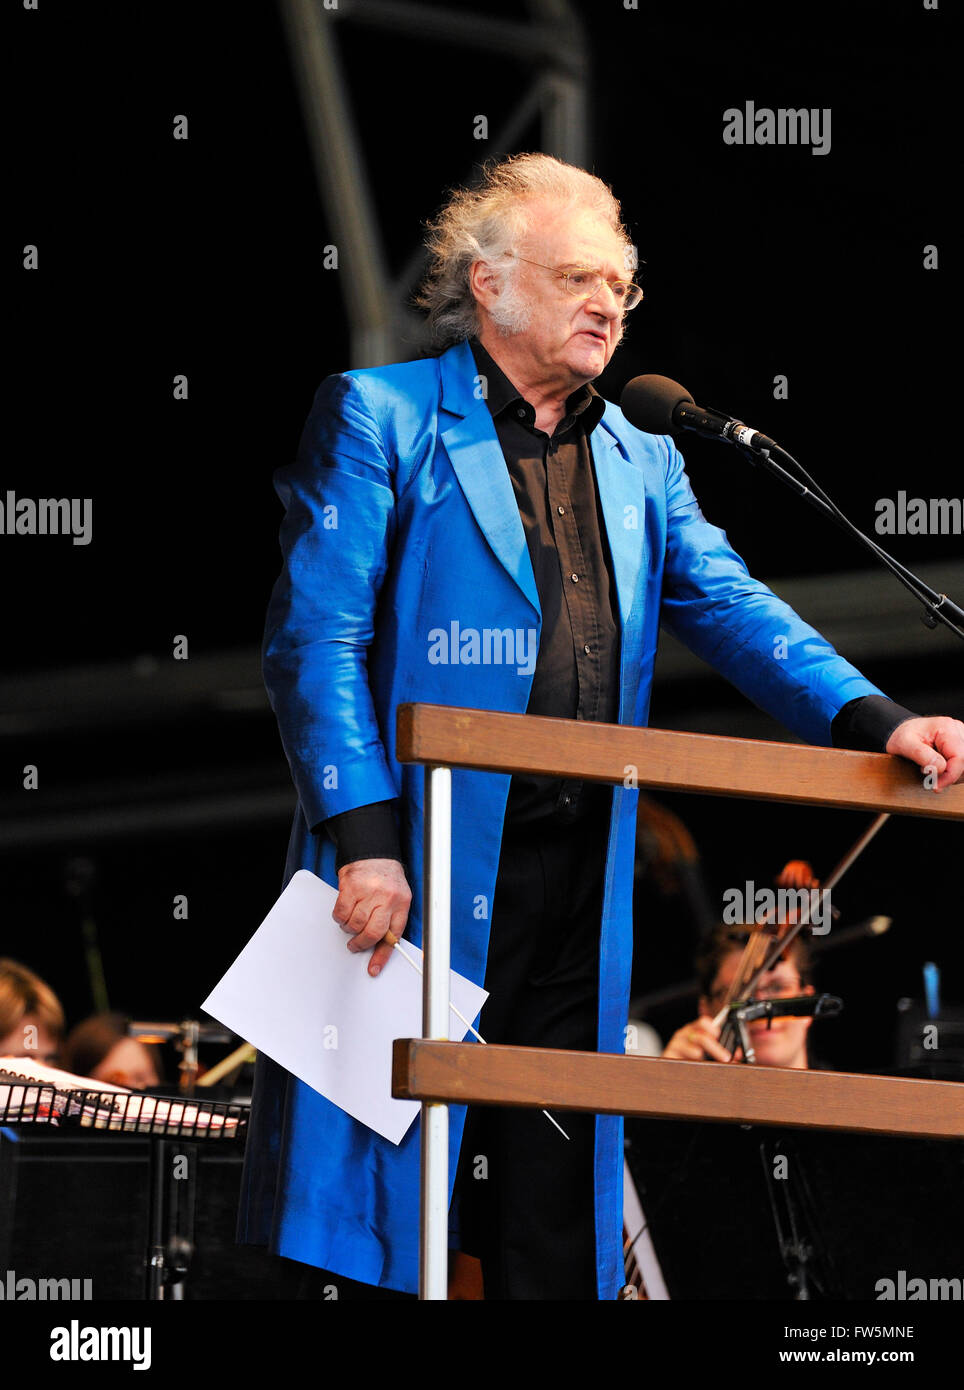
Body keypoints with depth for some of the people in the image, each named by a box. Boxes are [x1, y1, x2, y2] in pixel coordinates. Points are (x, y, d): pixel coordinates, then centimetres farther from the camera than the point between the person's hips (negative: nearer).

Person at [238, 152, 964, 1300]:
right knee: (384, 1179, -6)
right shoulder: (379, 418, 2)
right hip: (417, 869, -5)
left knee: (558, 1224, 6)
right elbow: (315, 637, -6)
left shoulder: (642, 461, 20)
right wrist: (365, 838, -17)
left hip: (580, 883, 6)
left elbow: (732, 613, 9)